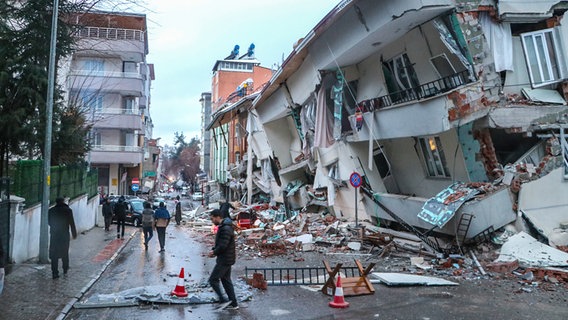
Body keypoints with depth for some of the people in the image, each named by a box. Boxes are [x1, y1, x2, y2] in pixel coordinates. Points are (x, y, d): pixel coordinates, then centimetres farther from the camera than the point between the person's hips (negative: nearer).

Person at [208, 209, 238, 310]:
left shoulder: (226, 229, -22)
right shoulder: (223, 227, 12)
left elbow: (223, 246, -25)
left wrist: (214, 252, -10)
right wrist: (214, 250, 5)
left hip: (224, 260, -10)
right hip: (227, 259, 10)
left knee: (213, 280, -5)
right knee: (226, 280, 15)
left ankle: (223, 300, -2)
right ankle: (233, 303, 20)